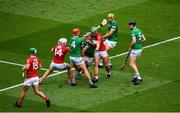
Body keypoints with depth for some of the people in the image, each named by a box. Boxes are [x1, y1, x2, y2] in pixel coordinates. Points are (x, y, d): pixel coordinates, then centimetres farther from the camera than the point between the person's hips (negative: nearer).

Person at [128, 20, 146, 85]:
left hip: (135, 49, -10)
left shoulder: (133, 32, -16)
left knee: (131, 64, -9)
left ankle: (139, 77, -15)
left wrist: (130, 47, -11)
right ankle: (135, 77, 22)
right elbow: (144, 39, 14)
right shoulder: (139, 30, 12)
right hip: (140, 48, 10)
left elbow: (134, 41, -26)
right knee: (134, 63, 20)